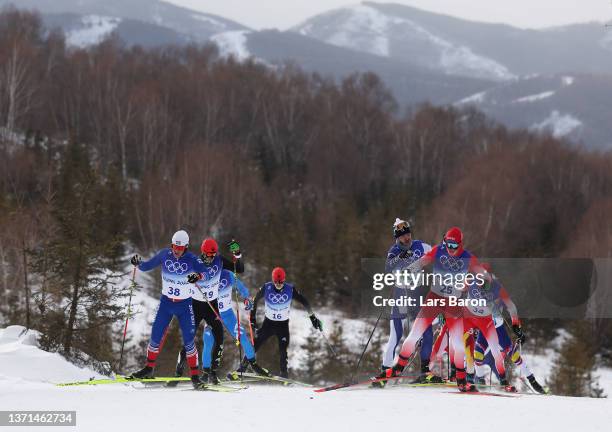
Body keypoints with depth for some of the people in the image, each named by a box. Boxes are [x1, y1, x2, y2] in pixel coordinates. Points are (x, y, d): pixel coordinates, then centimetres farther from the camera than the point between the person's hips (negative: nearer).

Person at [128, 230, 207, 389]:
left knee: (189, 341, -7)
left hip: (185, 305, -2)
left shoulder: (191, 259, -14)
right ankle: (149, 368, 21)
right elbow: (148, 265, 3)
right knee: (156, 336, 2)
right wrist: (138, 263, -17)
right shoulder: (165, 254, -6)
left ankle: (195, 375, 2)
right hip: (166, 302, 2)